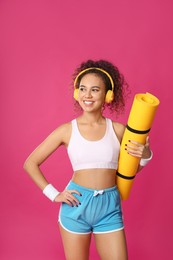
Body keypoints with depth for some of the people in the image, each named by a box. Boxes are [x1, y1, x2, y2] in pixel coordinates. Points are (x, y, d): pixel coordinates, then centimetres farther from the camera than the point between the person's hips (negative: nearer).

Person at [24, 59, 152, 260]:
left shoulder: (118, 130, -1)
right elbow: (30, 163, 2)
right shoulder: (67, 130, -4)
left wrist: (144, 156, -8)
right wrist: (53, 194, -4)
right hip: (76, 205, -1)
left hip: (110, 207, 1)